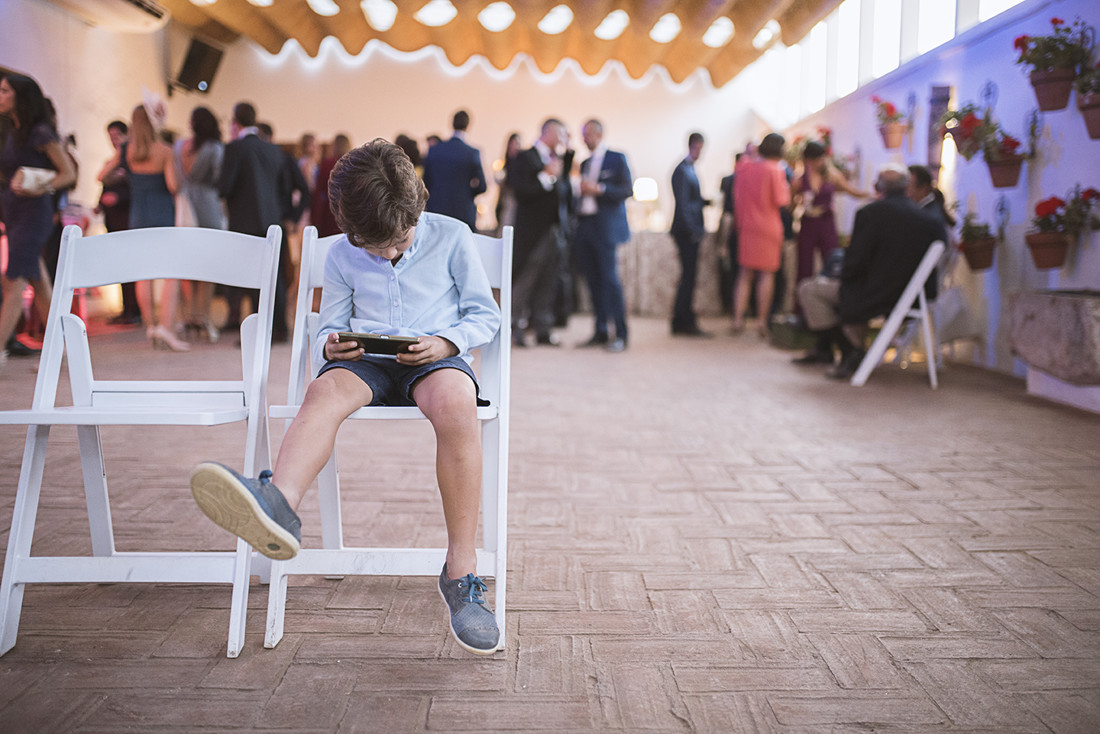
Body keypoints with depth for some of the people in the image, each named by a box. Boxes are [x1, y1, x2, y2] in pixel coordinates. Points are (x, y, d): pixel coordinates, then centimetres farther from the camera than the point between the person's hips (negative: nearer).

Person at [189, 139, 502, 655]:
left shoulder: (451, 237, 5)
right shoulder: (341, 256, 12)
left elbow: (485, 315, 9)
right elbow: (329, 327, 19)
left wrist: (446, 341, -12)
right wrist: (329, 345, -6)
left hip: (436, 357, -2)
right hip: (366, 360, 3)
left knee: (455, 403, -39)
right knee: (325, 390, -34)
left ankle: (461, 573, -35)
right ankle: (278, 505, -65)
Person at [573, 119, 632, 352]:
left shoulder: (617, 159, 2)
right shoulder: (585, 164, 20)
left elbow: (627, 190, -7)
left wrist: (599, 189, -16)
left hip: (606, 227, -6)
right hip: (585, 226, 6)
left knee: (609, 278, -11)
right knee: (593, 280, 5)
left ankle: (620, 334, -9)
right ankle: (600, 332, 9)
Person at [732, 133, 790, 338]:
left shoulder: (744, 165, 4)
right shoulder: (775, 170, -11)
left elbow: (736, 197, 12)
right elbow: (782, 200, -11)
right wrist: (786, 186, 4)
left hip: (746, 226, 5)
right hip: (768, 227, -5)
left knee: (745, 274, 11)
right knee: (767, 274, 3)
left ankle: (738, 318, 4)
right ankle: (763, 321, 3)